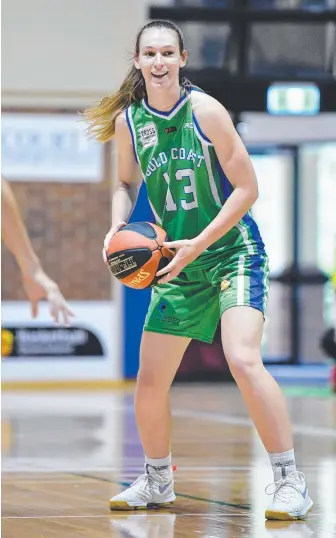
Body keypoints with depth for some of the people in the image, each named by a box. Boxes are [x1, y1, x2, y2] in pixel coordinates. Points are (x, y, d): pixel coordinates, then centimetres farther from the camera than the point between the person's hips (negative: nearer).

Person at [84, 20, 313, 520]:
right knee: (150, 381, 8)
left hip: (233, 252, -5)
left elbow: (247, 188, -12)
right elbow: (127, 185, 18)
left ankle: (291, 482, -18)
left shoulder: (205, 110, -14)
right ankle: (157, 481, 31)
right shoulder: (128, 121, 0)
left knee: (243, 360, -25)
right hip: (177, 265, 5)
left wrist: (199, 243, -19)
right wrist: (117, 227, -2)